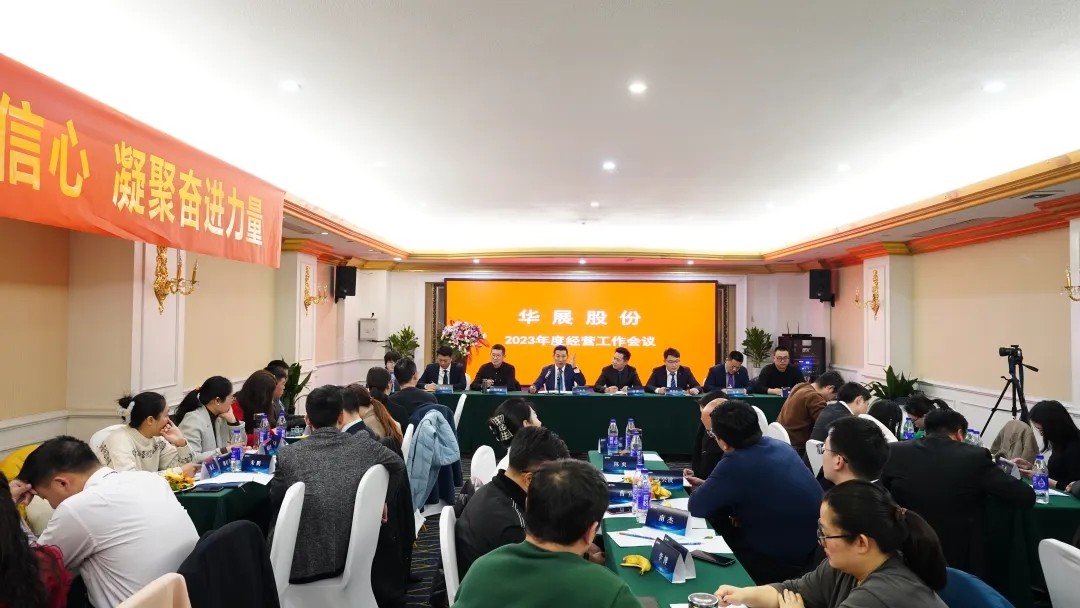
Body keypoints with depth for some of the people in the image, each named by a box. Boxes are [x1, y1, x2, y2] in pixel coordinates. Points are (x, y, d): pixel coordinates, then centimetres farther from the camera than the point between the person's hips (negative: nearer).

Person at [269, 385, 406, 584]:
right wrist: (381, 500, 24)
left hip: (303, 561, -3)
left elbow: (275, 502, 5)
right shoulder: (363, 446, -3)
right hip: (352, 554, 3)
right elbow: (398, 466, 11)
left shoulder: (288, 454, -9)